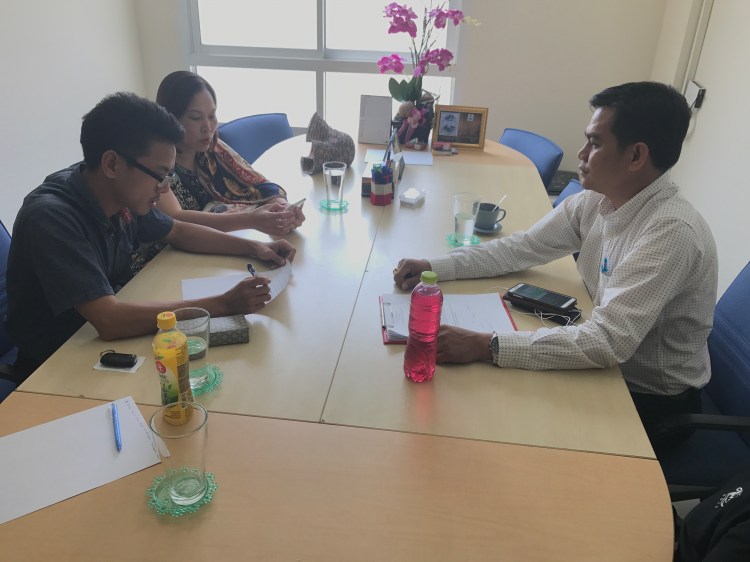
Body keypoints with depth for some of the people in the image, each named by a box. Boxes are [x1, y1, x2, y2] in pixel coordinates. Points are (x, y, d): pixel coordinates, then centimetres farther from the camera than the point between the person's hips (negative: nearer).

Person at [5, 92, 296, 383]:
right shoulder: (51, 217, -28)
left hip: (103, 339, 6)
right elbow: (109, 321, -35)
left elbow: (178, 231, 10)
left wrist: (255, 247, -1)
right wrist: (222, 304, -34)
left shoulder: (122, 195, -9)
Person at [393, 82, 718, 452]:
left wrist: (487, 346, -38)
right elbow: (524, 248, 0)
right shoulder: (595, 200, -7)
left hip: (652, 400, -5)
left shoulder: (672, 231, -29)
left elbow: (609, 343, -34)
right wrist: (436, 267, -12)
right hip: (605, 366, 6)